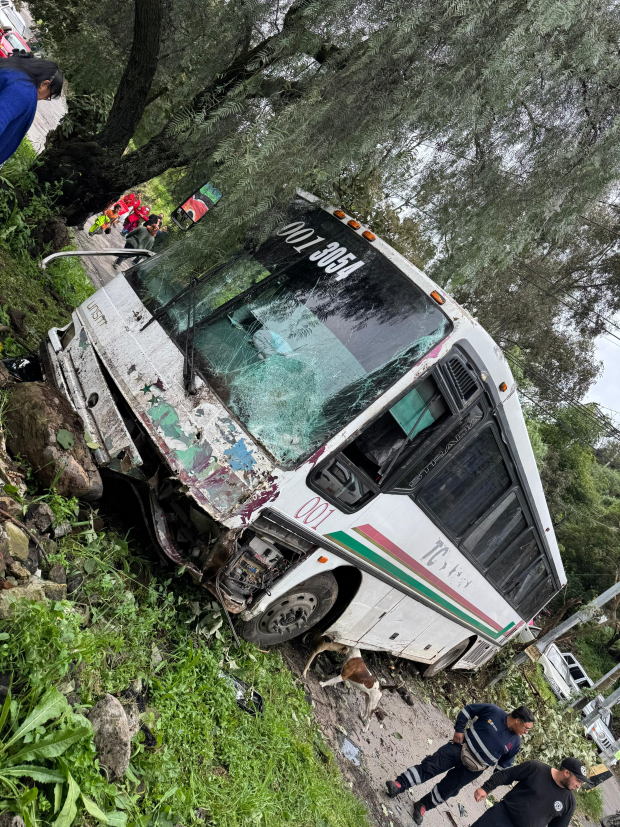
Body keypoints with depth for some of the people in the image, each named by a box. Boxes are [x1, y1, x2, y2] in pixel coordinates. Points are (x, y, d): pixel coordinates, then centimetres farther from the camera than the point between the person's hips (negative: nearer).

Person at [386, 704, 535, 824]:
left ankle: (423, 806, 24)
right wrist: (459, 729, -6)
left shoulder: (515, 743, -4)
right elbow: (468, 709, -2)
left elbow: (505, 764, 10)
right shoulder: (493, 711, -12)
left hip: (472, 769, 2)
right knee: (430, 765, -10)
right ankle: (399, 785, -7)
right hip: (461, 747, -1)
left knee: (446, 790, 4)